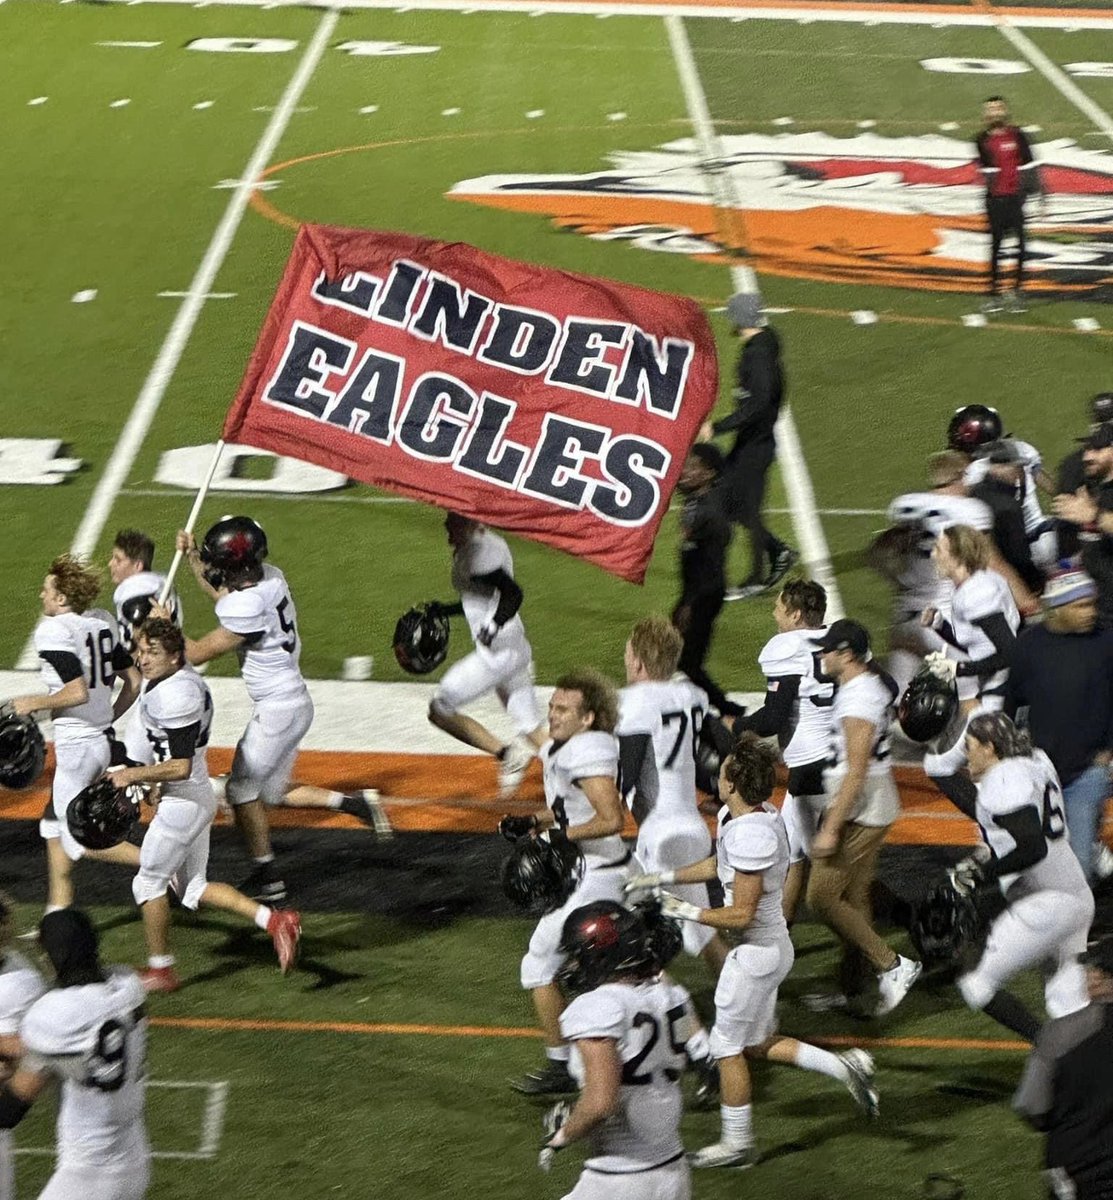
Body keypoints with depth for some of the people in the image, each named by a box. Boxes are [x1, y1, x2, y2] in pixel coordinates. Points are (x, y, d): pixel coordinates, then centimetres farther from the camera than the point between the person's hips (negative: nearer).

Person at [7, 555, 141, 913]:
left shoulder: (53, 631, -17)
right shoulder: (102, 622, 7)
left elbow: (79, 692, -26)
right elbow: (133, 682, 10)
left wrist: (35, 703, -12)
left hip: (76, 742, -9)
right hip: (103, 737, 9)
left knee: (82, 842, 3)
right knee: (54, 824, 20)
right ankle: (59, 913, 23)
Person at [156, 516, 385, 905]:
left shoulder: (248, 609, -28)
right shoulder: (270, 576, -2)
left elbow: (196, 654, -17)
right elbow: (224, 597, 20)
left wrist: (166, 625, -3)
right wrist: (191, 558, 17)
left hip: (277, 709, -9)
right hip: (294, 702, 9)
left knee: (242, 790, 7)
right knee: (273, 792, 21)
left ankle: (267, 880, 16)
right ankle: (356, 802, 15)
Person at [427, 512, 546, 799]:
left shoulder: (477, 551, -15)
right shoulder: (492, 543, 14)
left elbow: (513, 593, -24)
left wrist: (495, 624, -37)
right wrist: (443, 610, 28)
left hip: (498, 651, -10)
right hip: (518, 649, 10)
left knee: (440, 709, 1)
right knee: (530, 728, 13)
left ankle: (508, 754, -5)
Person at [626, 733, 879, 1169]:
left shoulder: (750, 834, -29)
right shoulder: (734, 816, 0)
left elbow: (741, 914, -25)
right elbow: (719, 864, 21)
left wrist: (686, 911, -14)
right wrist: (660, 878, 20)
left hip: (757, 951, -9)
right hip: (771, 946, 9)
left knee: (728, 1046, 7)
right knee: (757, 1043, 21)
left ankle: (737, 1144, 20)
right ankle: (846, 1067, 19)